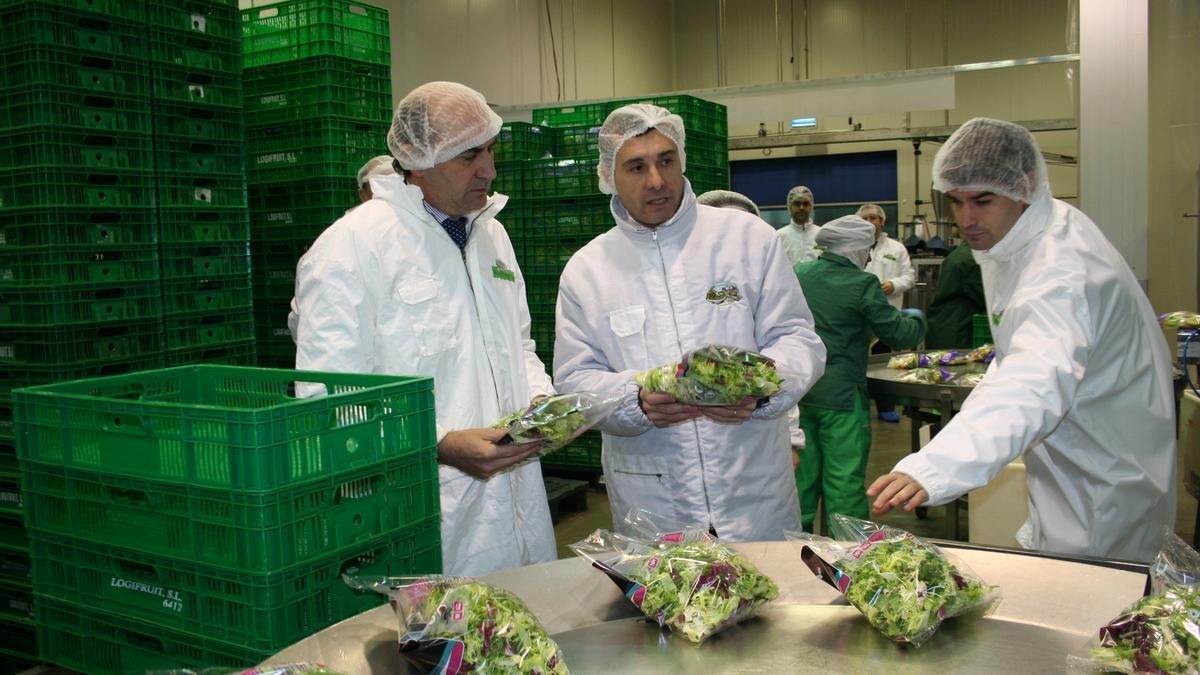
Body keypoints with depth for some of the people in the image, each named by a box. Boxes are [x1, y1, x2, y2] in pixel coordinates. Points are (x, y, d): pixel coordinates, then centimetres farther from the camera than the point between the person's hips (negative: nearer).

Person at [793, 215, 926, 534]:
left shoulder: (799, 274, 2)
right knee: (845, 480, 4)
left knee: (802, 471, 17)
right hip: (841, 396, -5)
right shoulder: (863, 284, -13)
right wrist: (916, 319, 13)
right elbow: (899, 334, -8)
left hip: (797, 389, 6)